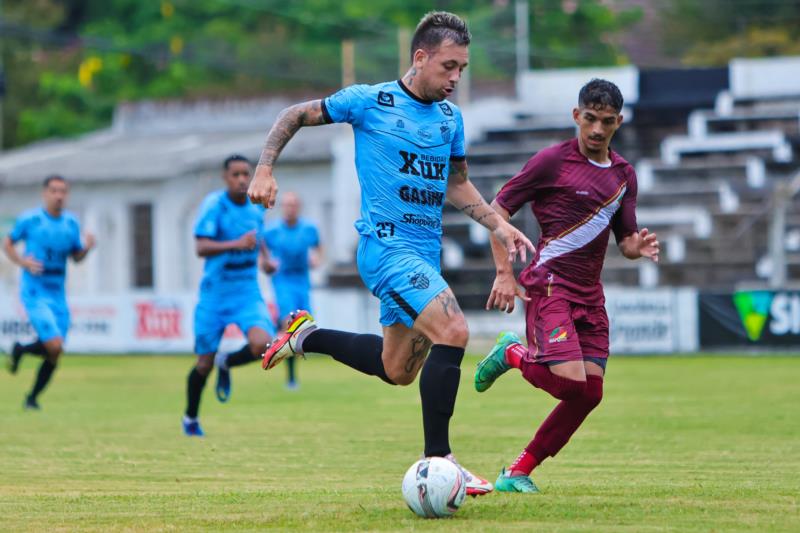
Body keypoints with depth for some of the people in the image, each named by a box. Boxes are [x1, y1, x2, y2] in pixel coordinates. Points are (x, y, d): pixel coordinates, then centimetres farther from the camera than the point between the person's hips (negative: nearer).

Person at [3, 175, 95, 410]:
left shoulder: (71, 223, 7)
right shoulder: (30, 219, -7)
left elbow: (76, 257, 16)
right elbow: (7, 243, 5)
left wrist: (86, 248, -6)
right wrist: (22, 262, -13)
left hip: (58, 295, 5)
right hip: (35, 294, -5)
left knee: (55, 354, 6)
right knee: (54, 345, -19)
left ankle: (32, 398, 25)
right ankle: (20, 350, 12)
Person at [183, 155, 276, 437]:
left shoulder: (255, 209, 4)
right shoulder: (214, 204, -13)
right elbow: (202, 247, -25)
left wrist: (264, 257, 10)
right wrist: (236, 244, -38)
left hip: (248, 294, 3)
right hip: (215, 295, -3)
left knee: (262, 344, -23)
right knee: (205, 364, 4)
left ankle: (227, 364, 12)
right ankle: (190, 418, 31)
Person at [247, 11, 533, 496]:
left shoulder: (451, 117, 11)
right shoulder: (370, 102, -7)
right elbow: (294, 116, 3)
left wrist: (499, 225, 10)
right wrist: (265, 170, -7)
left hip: (425, 253, 8)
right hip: (387, 246, -8)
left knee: (398, 370, 14)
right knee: (452, 331, -25)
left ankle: (307, 337, 35)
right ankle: (437, 460, -20)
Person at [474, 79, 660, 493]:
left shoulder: (624, 175, 13)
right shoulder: (553, 161, -5)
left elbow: (625, 240, 19)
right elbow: (497, 210, -2)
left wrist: (639, 247, -6)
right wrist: (504, 273, -11)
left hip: (589, 293, 7)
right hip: (549, 284, -6)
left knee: (590, 392, -3)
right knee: (570, 382, -21)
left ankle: (519, 472, 7)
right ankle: (513, 355, 10)